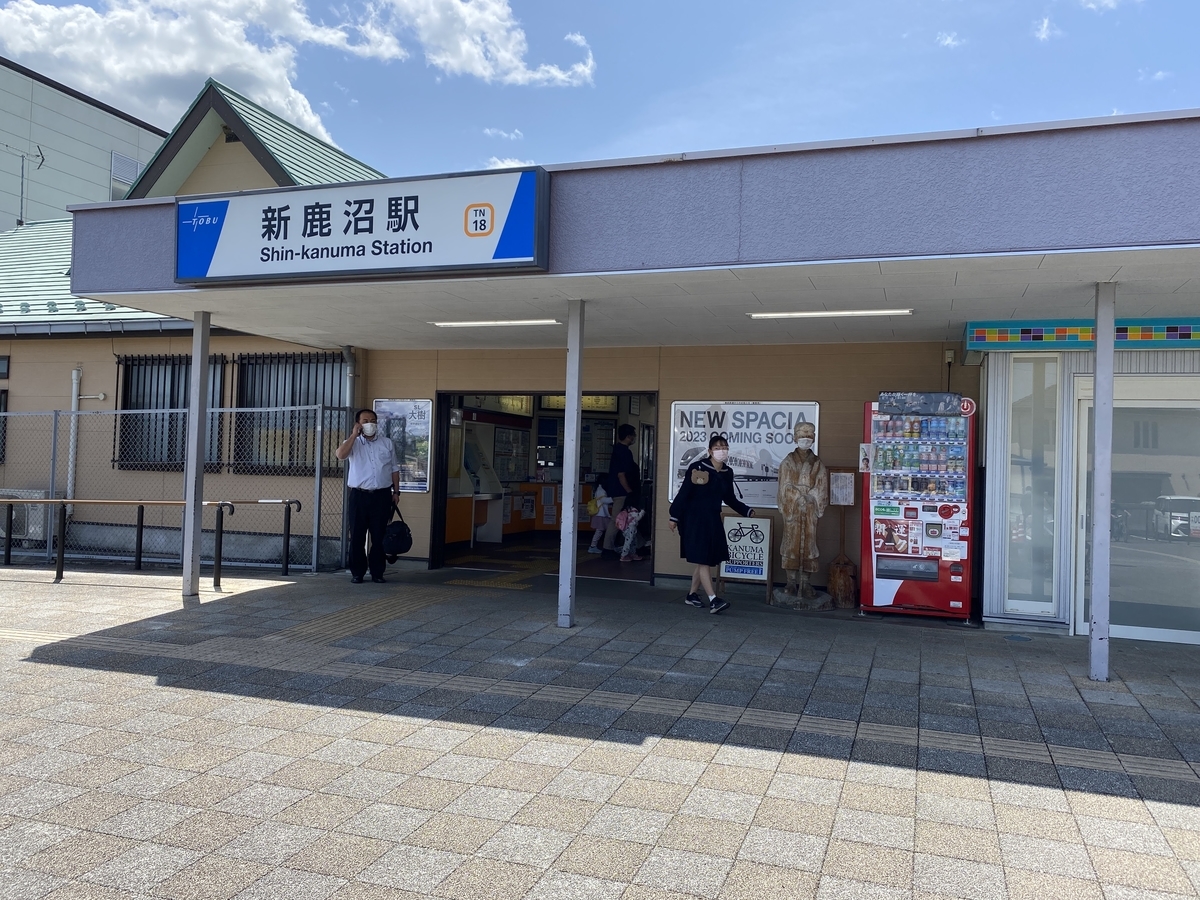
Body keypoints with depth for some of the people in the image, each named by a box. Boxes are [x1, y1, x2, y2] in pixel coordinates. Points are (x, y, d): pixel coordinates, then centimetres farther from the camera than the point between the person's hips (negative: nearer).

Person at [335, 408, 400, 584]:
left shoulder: (387, 443, 10)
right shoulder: (353, 443, 4)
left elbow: (394, 469, 13)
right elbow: (340, 454, -18)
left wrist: (396, 491, 7)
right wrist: (354, 435, -12)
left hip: (382, 496, 1)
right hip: (359, 495, -1)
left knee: (379, 536, 4)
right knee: (357, 536, 3)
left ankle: (377, 572, 13)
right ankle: (357, 572, 13)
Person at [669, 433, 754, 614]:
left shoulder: (727, 473, 6)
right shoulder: (697, 467, -12)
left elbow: (729, 498, 19)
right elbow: (683, 493, -10)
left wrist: (747, 511, 14)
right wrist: (675, 517, -11)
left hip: (713, 520, 7)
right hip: (695, 519, -7)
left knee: (707, 561, 9)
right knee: (702, 560, -8)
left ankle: (692, 595, 23)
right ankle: (713, 600, -11)